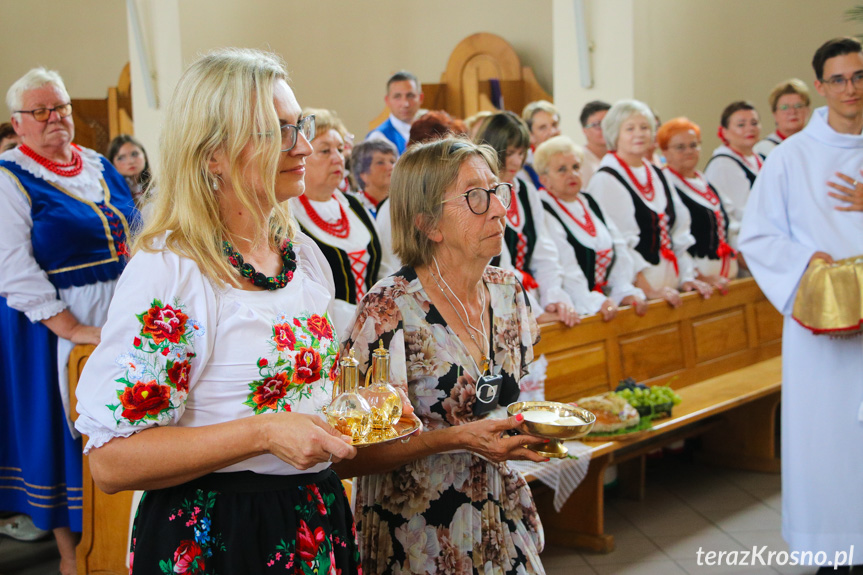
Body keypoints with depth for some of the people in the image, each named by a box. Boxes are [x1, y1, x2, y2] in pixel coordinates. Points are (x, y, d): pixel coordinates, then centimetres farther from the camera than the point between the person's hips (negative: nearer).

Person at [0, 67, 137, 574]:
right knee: (64, 429, 3)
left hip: (120, 317, 6)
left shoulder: (99, 167, 10)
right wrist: (73, 330, -21)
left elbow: (134, 238, 17)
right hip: (55, 325, -5)